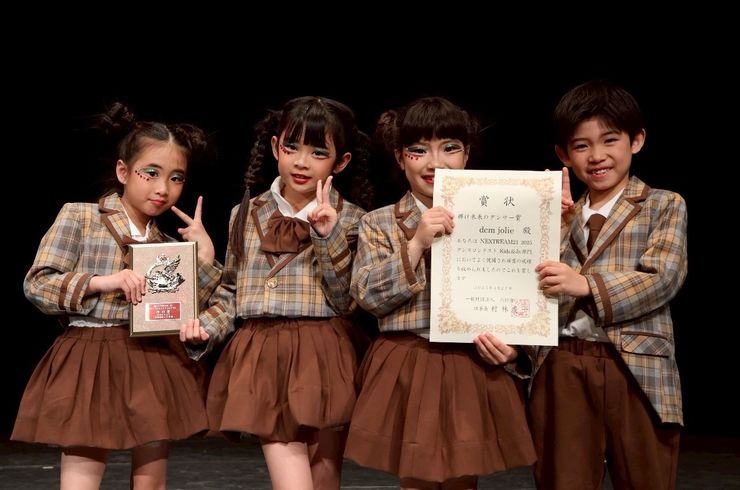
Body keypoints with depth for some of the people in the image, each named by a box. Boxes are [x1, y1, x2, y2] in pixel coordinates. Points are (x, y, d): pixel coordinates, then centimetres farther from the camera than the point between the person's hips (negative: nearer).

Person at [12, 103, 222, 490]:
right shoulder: (78, 217, -2)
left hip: (155, 365, 4)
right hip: (90, 362, -4)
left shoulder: (171, 245, 9)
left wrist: (204, 258, -2)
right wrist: (102, 282, -16)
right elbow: (36, 285, -6)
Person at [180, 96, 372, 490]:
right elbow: (231, 292, 16)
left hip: (322, 361, -1)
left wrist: (329, 235, -16)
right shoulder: (246, 214, 9)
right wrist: (206, 328, -2)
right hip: (263, 361, 1)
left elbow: (347, 299, -7)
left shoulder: (349, 219, 2)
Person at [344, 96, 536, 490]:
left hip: (474, 371, 1)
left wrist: (513, 344, -13)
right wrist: (416, 243, -17)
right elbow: (369, 295, -8)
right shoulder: (379, 224, 3)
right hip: (407, 372, -1)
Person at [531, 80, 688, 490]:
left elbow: (662, 278, -9)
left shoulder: (664, 206, 6)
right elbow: (537, 286, 8)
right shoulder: (561, 216, 17)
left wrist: (587, 285, -19)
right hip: (562, 368, 3)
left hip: (637, 368, -3)